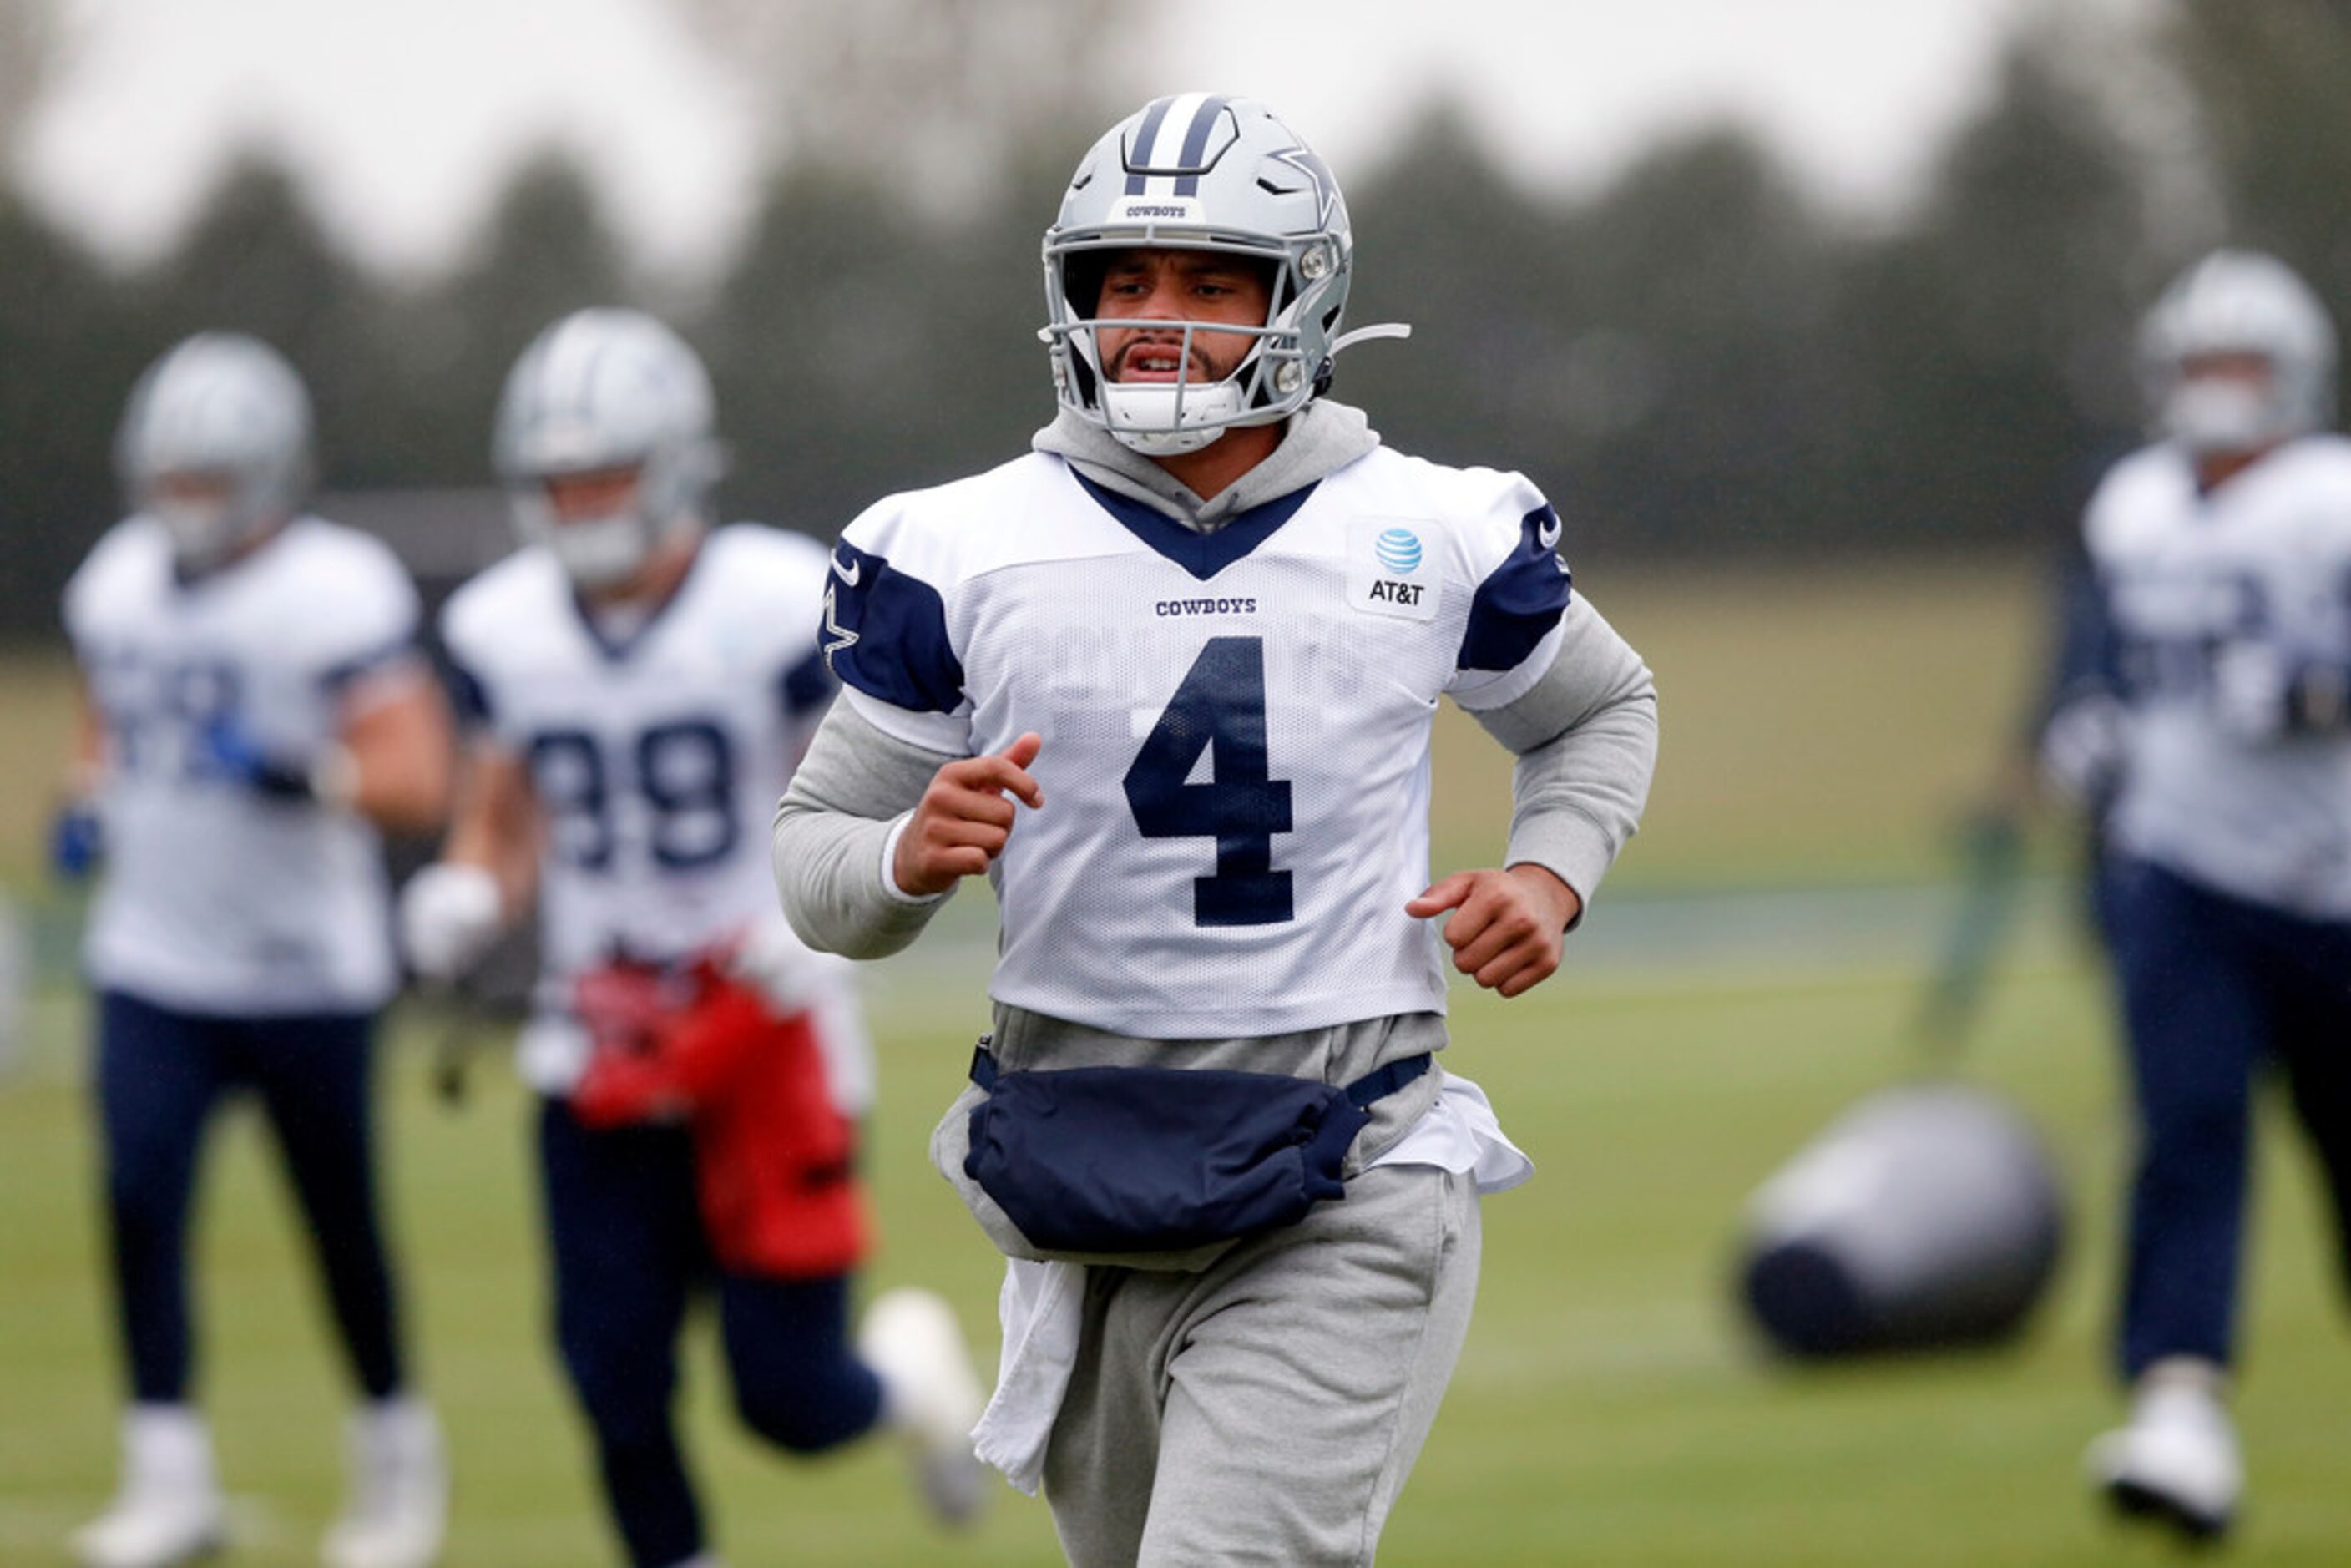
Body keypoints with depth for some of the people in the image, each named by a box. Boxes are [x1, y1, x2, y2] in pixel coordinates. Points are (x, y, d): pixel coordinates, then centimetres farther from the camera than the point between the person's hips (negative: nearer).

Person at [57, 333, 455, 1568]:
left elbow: (415, 783, -18)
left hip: (304, 977, -4)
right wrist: (89, 805, 4)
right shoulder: (118, 585, 5)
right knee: (141, 1204, -11)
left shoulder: (334, 596, -14)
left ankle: (397, 1458, 28)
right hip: (153, 968, 4)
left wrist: (294, 774, -33)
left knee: (342, 1227, 7)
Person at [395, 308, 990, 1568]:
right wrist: (463, 902, -7)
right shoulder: (502, 631, 1)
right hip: (602, 1049, 4)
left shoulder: (779, 608, -13)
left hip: (767, 1034, -4)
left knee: (791, 1402, -3)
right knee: (617, 1384, -4)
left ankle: (909, 1364, 32)